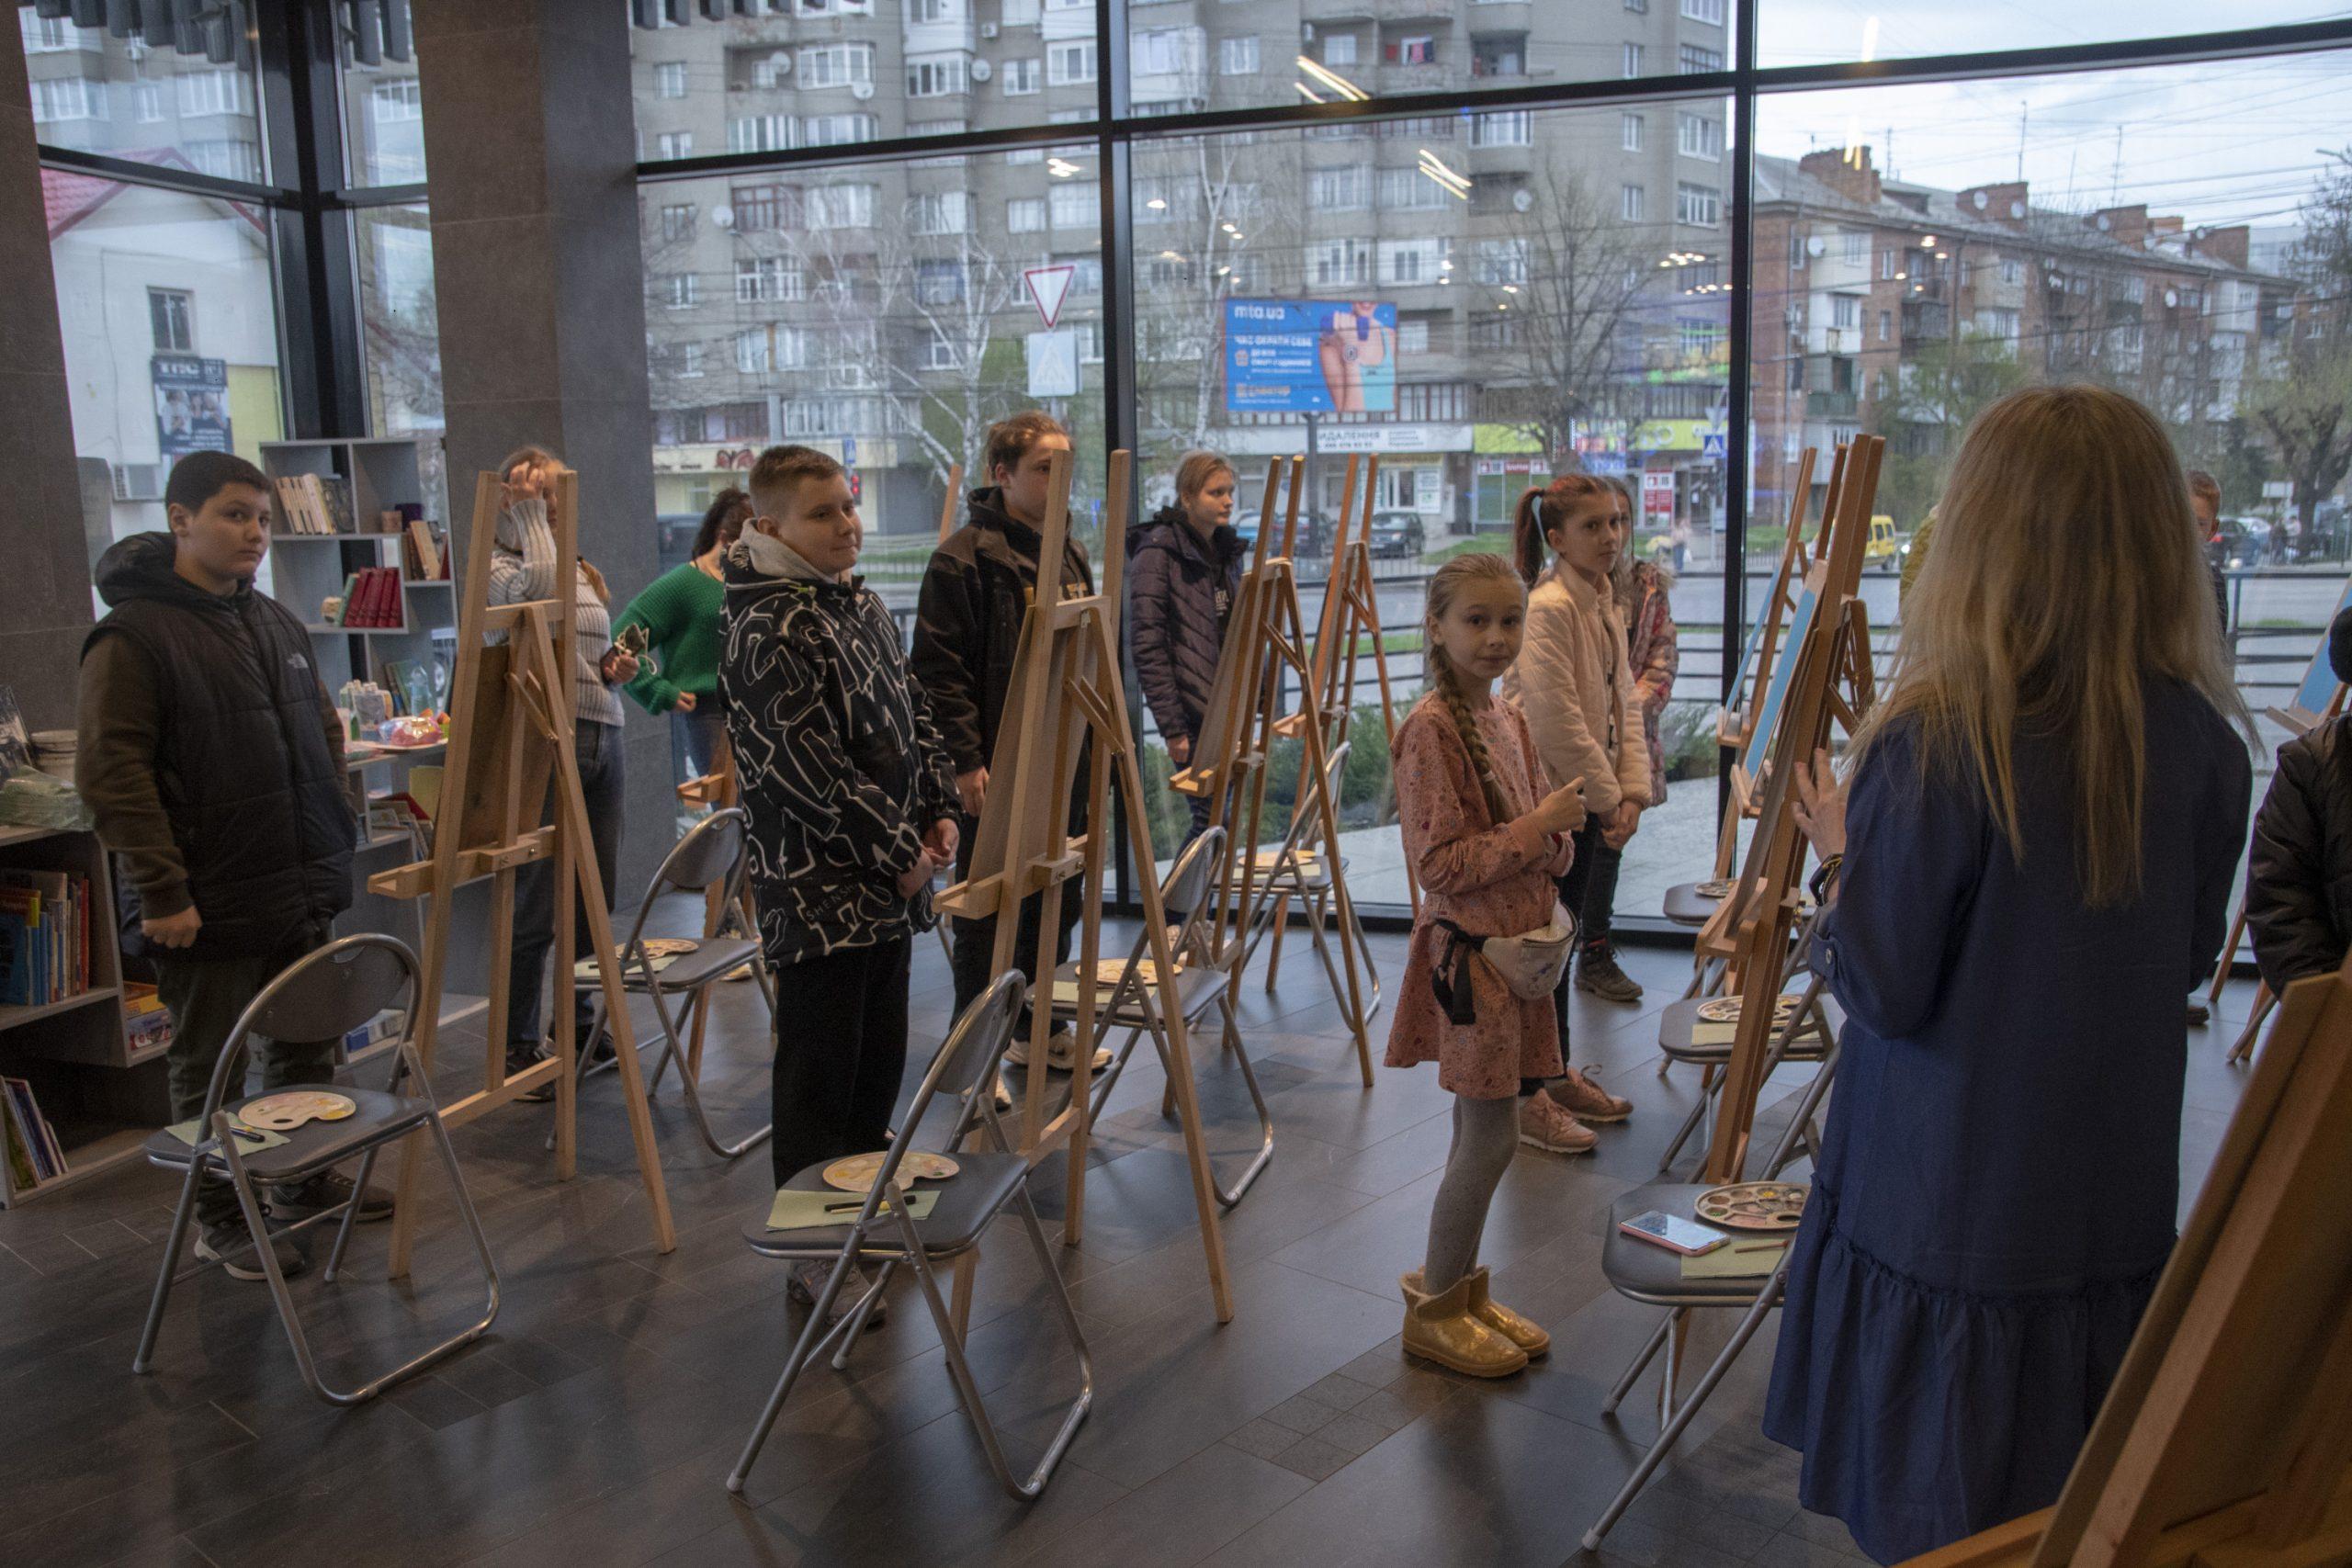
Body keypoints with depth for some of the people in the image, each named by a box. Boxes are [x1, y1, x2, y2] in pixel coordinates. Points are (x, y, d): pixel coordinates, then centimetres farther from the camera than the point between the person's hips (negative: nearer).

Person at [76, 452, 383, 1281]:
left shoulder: (278, 623, 11)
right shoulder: (133, 635, -13)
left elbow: (324, 732, 21)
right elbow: (110, 771, -18)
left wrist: (333, 834, 13)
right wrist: (161, 891, -21)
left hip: (299, 890, 7)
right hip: (208, 903, -7)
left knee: (306, 1047, 18)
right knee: (208, 1069, 7)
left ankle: (306, 1180, 35)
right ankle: (219, 1219, 21)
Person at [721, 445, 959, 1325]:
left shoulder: (862, 607, 11)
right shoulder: (768, 631, -17)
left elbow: (911, 715, 18)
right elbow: (810, 769, -22)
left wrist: (937, 810, 5)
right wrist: (898, 853, -16)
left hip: (888, 887, 9)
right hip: (819, 892, -9)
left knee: (879, 1062, 18)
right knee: (819, 1078, 2)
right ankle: (817, 1256, 15)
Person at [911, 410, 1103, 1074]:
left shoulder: (1070, 555, 14)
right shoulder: (964, 557, -10)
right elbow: (939, 667, -15)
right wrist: (965, 760, -20)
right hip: (997, 766, -7)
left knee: (1056, 900, 15)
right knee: (988, 909, 2)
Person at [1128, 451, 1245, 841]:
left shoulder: (1226, 549, 13)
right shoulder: (1158, 552, -12)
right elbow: (1146, 646, -16)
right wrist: (1171, 726, -19)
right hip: (1191, 709, -7)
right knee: (1211, 815, -8)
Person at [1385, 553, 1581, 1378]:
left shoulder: (1508, 718, 10)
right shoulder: (1431, 728, -16)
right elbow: (1440, 862, -19)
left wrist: (1559, 833, -5)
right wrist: (1539, 822, -18)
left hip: (1516, 940, 8)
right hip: (1468, 947, -8)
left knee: (1480, 1130, 15)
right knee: (1489, 1136, -2)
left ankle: (1461, 1288, 29)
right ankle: (1433, 1309, 14)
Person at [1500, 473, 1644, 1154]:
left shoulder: (1605, 604, 10)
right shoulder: (1548, 607, -18)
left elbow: (1621, 700, 11)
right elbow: (1556, 720, -22)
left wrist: (1630, 790, 0)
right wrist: (1605, 797, -14)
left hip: (1587, 798, 9)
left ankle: (1559, 1074, 31)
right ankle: (1525, 1097, 12)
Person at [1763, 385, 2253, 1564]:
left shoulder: (1936, 741, -23)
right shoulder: (2201, 744, -7)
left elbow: (1886, 992, -17)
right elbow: (2187, 956, 6)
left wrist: (1836, 859, -3)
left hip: (1948, 1212, -4)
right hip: (2118, 1204, 5)